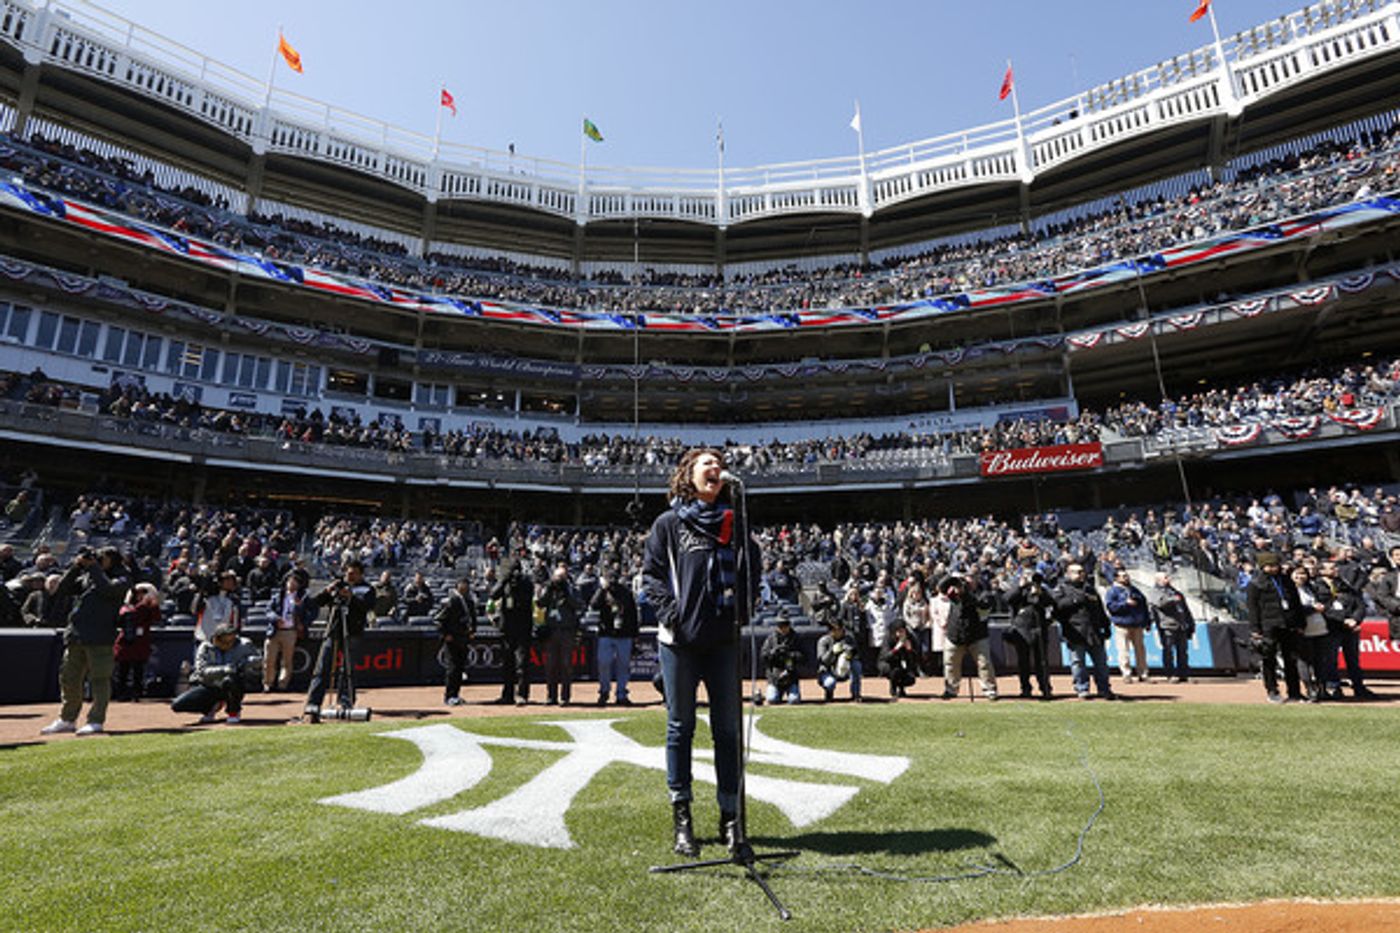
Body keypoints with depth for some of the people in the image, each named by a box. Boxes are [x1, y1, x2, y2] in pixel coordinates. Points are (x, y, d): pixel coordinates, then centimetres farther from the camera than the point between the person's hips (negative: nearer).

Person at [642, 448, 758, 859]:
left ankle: (731, 817, 18)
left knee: (728, 729, 7)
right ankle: (681, 818, 19)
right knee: (680, 727, 7)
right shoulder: (668, 523, 4)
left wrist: (743, 609, 0)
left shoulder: (733, 523, 11)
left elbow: (752, 570, 14)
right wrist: (669, 613, -11)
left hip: (724, 639, 2)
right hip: (680, 640, -2)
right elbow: (651, 573, 2)